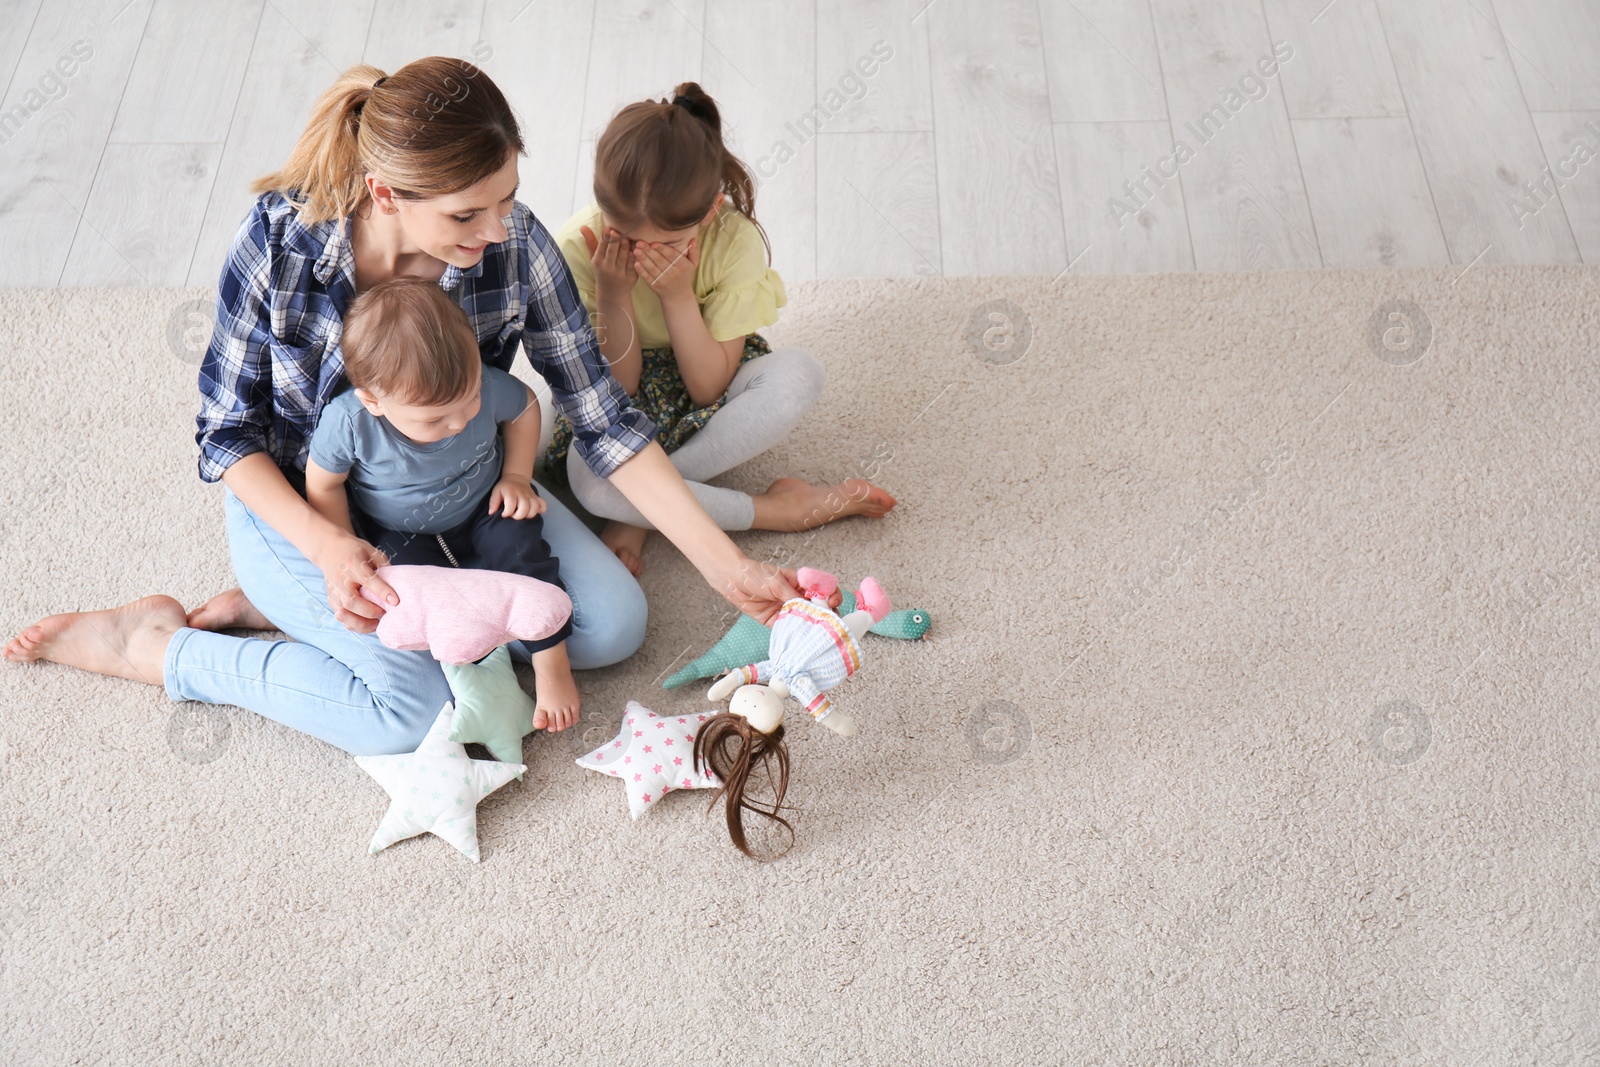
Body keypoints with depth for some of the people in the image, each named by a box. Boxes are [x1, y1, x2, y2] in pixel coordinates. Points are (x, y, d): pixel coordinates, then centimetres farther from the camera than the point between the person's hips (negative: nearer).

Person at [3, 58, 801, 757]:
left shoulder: (515, 245, -22)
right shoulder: (279, 238, -27)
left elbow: (601, 418, -14)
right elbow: (227, 430, -15)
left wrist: (722, 561, -18)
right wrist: (325, 544, -32)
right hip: (301, 506, -4)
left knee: (615, 623, -11)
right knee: (411, 710, -25)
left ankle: (300, 608, -2)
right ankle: (152, 645, -3)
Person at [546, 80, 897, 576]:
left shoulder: (736, 241, -23)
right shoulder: (581, 244, -23)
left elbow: (708, 389, -19)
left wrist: (679, 295, -32)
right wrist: (613, 295, -31)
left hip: (706, 392, 1)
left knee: (799, 374, -32)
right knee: (589, 477, -36)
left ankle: (641, 511, -24)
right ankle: (780, 508, -20)